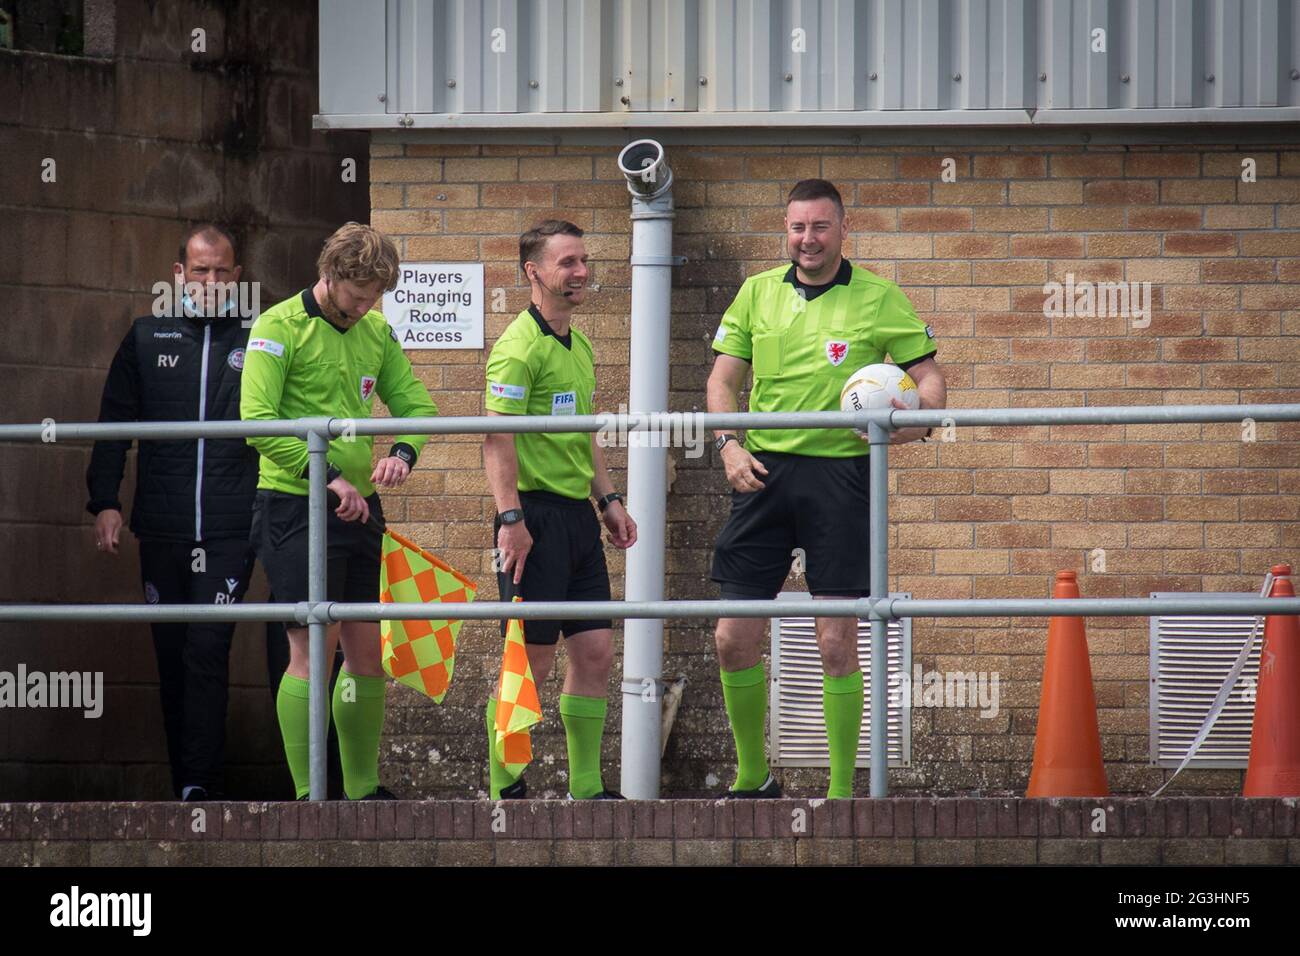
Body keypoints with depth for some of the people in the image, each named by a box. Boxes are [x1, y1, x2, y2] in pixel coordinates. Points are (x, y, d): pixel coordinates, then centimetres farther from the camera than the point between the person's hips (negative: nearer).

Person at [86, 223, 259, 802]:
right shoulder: (148, 338, 12)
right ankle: (185, 786, 12)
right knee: (172, 656, 5)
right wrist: (104, 502, 3)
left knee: (207, 651, -13)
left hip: (230, 530, -3)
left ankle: (200, 784, -14)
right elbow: (114, 425, 12)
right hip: (162, 530, 3)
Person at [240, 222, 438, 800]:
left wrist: (403, 453, -8)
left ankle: (363, 790, 18)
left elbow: (414, 404, 15)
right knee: (313, 649, -8)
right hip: (296, 508, -7)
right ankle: (309, 795, -4)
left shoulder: (377, 333, 13)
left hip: (359, 510, 7)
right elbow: (257, 422, -15)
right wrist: (329, 476, -20)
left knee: (367, 651, 9)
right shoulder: (279, 328, -8)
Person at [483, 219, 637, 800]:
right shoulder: (520, 346, -12)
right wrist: (511, 518, -23)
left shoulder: (579, 347, 17)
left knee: (595, 652, 7)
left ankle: (585, 790, 14)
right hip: (537, 513, -9)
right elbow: (497, 437, -17)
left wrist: (608, 498, 21)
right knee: (528, 661, -6)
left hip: (578, 515, 9)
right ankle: (504, 792, 1)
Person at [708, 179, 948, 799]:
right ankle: (753, 779, 18)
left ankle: (841, 793, 4)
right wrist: (728, 445, -7)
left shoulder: (877, 299, 2)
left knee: (837, 642, -4)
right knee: (735, 639, 1)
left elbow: (928, 375, 3)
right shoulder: (757, 293, 10)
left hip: (841, 473, -3)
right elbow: (723, 379, 11)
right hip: (765, 470, 3)